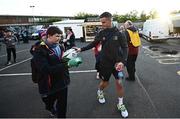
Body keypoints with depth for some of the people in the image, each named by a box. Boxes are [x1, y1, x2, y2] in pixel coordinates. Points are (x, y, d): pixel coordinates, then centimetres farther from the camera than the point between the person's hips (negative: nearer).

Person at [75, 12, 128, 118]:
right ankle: (100, 92, 48)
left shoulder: (118, 33, -11)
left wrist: (122, 61, -22)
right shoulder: (102, 33, -5)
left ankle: (121, 104, 21)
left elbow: (125, 47, -9)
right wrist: (81, 49, 3)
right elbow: (93, 44, 7)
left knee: (119, 83, 0)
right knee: (105, 83, 12)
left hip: (117, 62, -1)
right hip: (105, 63, 1)